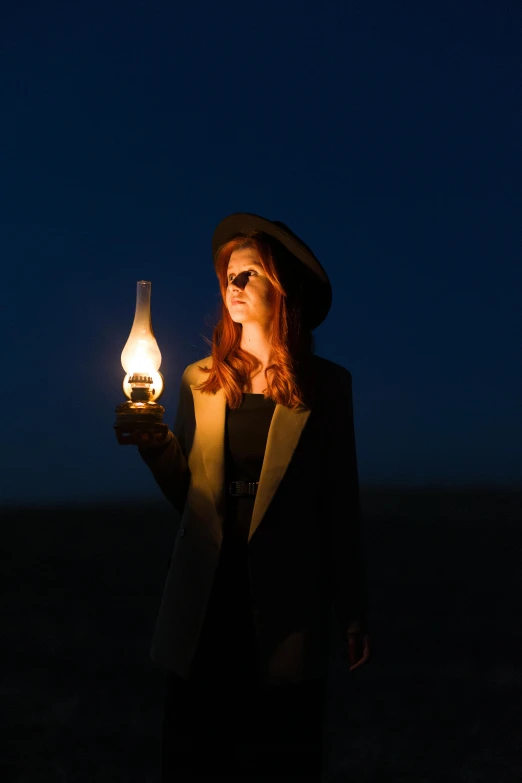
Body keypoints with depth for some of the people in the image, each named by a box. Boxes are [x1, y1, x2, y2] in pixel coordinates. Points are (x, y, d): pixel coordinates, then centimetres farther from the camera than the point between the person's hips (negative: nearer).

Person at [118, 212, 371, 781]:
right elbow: (189, 499, 10)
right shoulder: (199, 381, 9)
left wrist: (352, 614, 4)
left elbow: (339, 504, 4)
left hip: (284, 614, -2)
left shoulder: (325, 385, 3)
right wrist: (154, 446, -9)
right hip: (203, 612, 2)